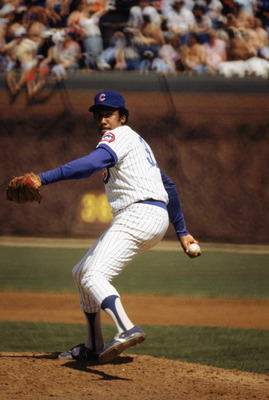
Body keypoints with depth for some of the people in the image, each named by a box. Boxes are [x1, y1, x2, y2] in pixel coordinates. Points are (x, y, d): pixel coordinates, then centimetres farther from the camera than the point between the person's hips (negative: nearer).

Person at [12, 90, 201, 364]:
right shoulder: (137, 142, 27)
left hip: (140, 214, -10)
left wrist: (43, 178, -32)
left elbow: (89, 165, -25)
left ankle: (126, 329, -51)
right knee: (81, 273, 20)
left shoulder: (120, 136, -4)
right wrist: (181, 231, 29)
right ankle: (94, 348, 27)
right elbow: (168, 186, 29)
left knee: (94, 277, -26)